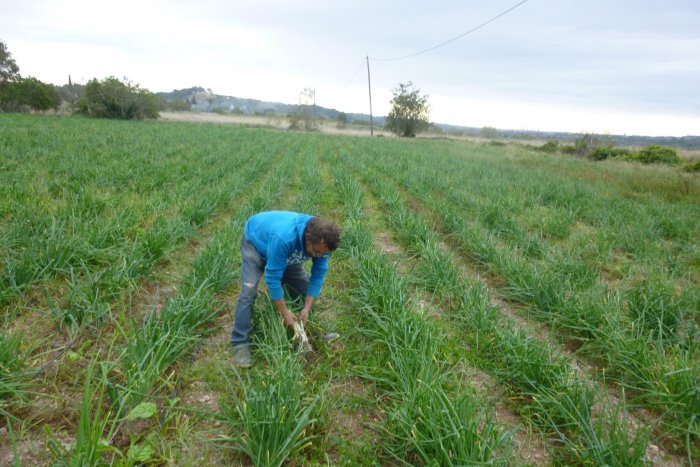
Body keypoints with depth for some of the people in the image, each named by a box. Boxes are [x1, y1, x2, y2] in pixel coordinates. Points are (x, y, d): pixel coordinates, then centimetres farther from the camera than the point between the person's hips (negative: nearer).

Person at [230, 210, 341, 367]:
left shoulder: (322, 241, -28)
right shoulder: (283, 238, -47)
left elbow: (318, 274, -16)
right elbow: (273, 277, -37)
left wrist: (307, 308, -21)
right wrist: (284, 312, -29)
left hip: (288, 253, 6)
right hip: (256, 241, -5)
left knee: (304, 287, 0)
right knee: (248, 291, -20)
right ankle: (240, 343, -11)